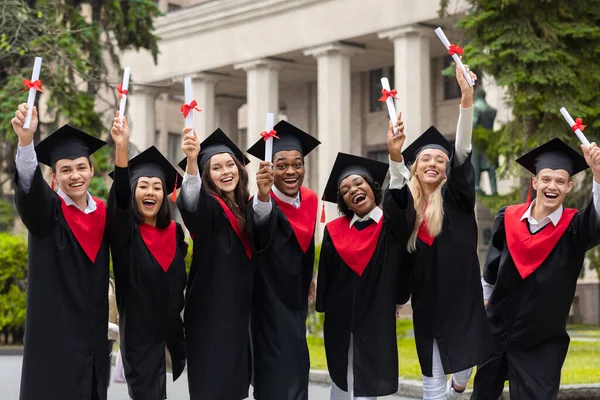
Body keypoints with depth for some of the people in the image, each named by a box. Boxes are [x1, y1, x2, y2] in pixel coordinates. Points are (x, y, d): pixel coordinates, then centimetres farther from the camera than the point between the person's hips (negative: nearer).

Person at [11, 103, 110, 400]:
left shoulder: (103, 213, 12)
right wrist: (26, 140, -45)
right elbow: (28, 185, -27)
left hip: (92, 338, 5)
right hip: (54, 337, -5)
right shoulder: (46, 210, -9)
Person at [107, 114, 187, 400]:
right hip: (139, 333, -4)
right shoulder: (124, 232, -7)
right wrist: (121, 147, -42)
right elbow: (119, 196, -27)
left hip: (173, 331, 4)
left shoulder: (174, 232, 6)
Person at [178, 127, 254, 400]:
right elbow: (190, 199, -35)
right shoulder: (207, 207, -11)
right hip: (210, 309, -6)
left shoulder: (247, 207, 9)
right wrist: (191, 160, -53)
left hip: (241, 307, 6)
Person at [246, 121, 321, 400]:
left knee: (296, 374, 17)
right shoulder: (264, 203, -20)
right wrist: (263, 196, -66)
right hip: (271, 307, -7)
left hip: (295, 305, 7)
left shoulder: (310, 200, 1)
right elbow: (260, 228, -46)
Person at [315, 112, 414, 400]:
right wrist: (327, 312, 8)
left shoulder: (391, 225, -5)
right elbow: (325, 276, 9)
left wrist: (395, 154, -38)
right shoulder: (334, 230, 3)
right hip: (340, 321, 3)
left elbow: (400, 198, -25)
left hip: (375, 321, -3)